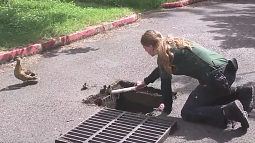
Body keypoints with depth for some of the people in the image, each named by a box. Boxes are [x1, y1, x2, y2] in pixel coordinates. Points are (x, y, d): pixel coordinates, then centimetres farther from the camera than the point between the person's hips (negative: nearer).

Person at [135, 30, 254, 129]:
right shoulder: (172, 44, 22)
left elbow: (166, 84, 0)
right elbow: (160, 69, 39)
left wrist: (167, 108, 14)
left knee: (187, 113, 0)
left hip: (216, 79, -9)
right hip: (226, 70, 9)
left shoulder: (164, 54, -5)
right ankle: (241, 93, 13)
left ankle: (229, 111, -17)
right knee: (206, 98, 32)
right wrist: (145, 82, 50)